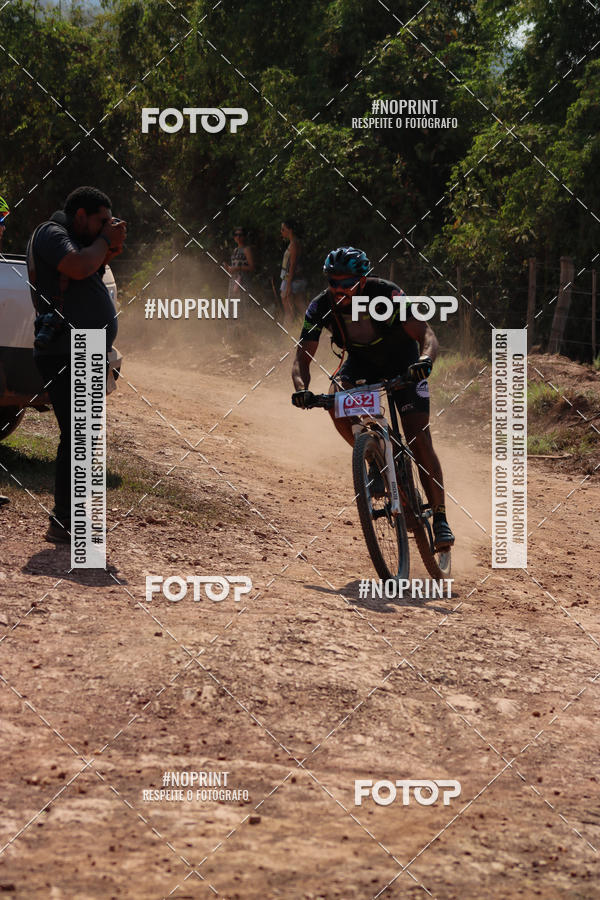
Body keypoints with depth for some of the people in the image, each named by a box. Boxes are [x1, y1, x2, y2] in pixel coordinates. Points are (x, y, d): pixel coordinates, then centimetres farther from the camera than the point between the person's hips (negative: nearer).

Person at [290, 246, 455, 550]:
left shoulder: (386, 294, -31)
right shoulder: (321, 307, -22)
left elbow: (426, 334, -34)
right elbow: (302, 357, -22)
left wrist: (425, 360, -57)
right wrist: (301, 388, -43)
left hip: (403, 364, -3)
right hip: (361, 363, 3)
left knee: (419, 438, -16)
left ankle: (440, 518, -7)